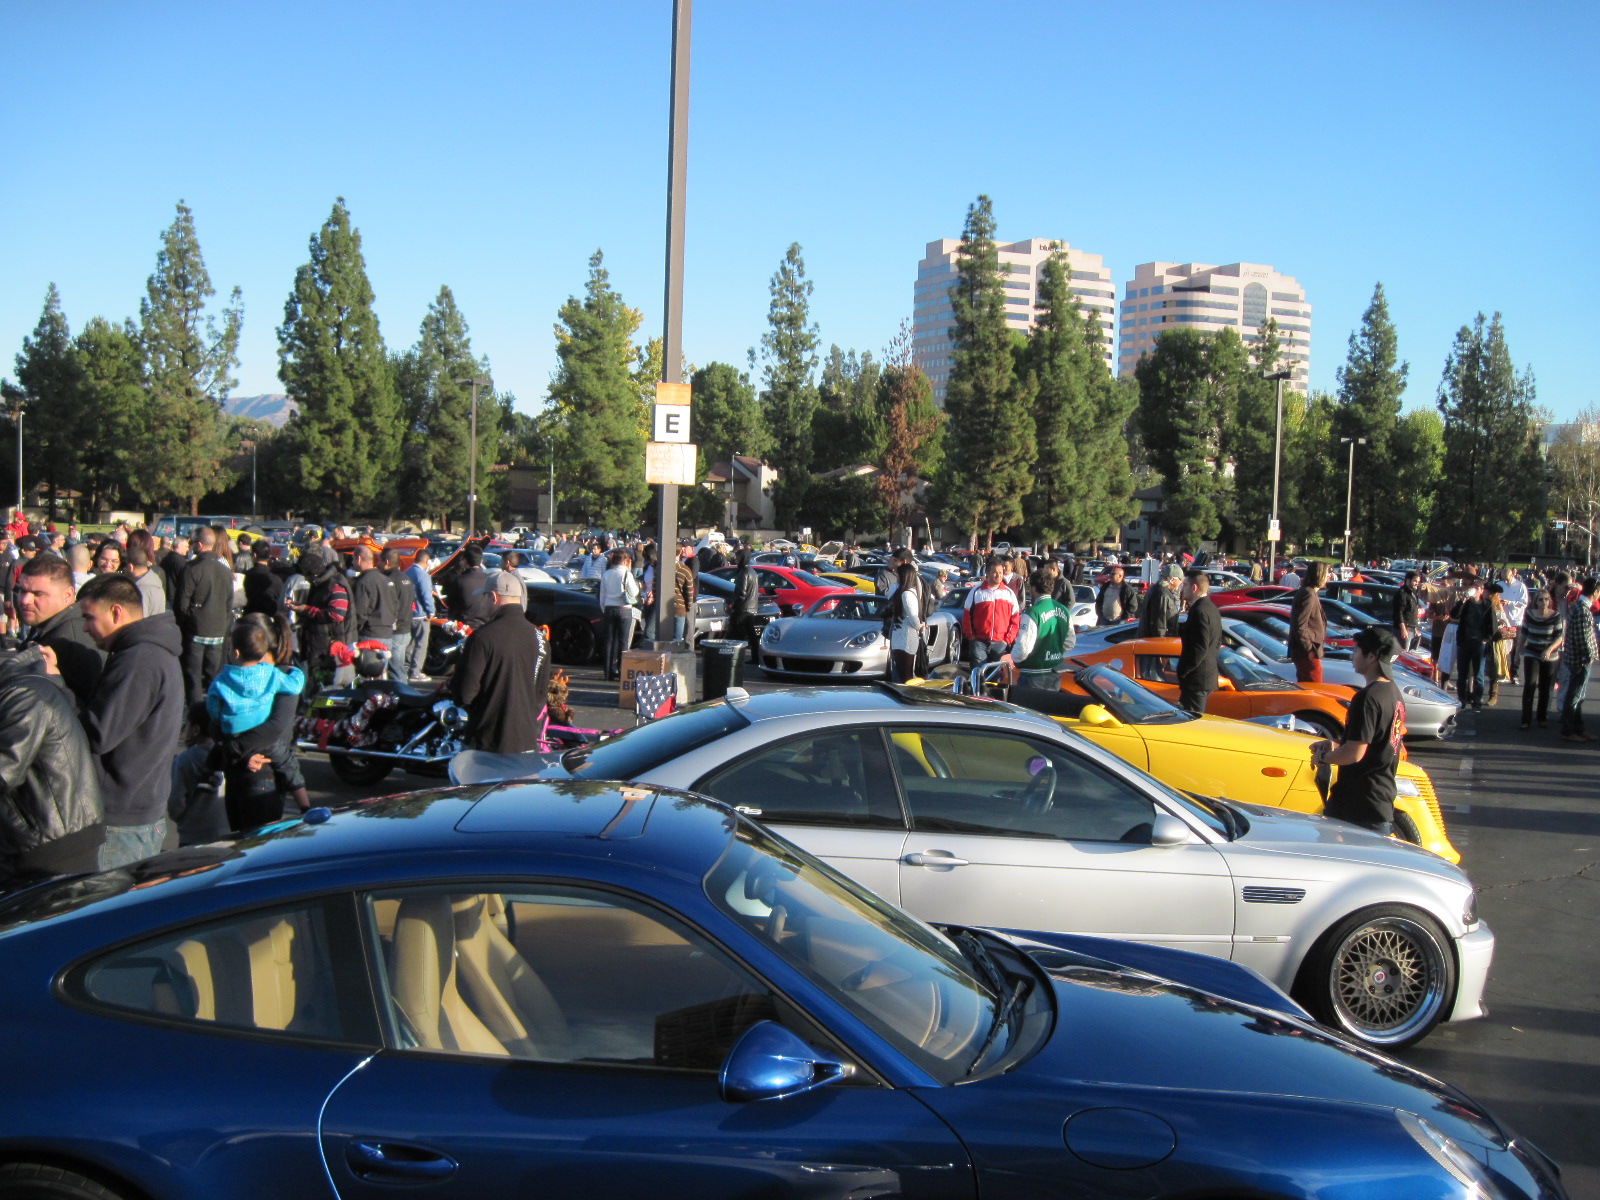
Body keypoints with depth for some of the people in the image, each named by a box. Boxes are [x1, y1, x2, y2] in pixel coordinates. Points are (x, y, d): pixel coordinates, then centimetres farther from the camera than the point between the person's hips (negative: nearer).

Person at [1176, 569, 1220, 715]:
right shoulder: (1211, 608, 14)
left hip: (1196, 679, -10)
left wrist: (1183, 671, -16)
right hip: (1208, 675, 10)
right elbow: (1217, 643, 21)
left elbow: (1200, 648, -22)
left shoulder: (1199, 611, -18)